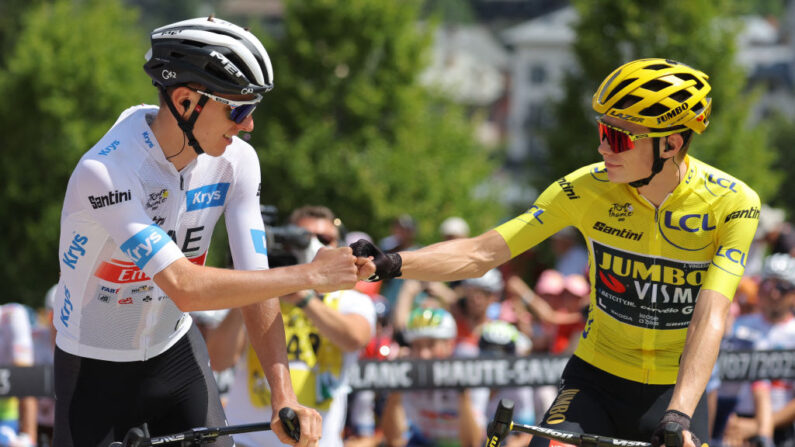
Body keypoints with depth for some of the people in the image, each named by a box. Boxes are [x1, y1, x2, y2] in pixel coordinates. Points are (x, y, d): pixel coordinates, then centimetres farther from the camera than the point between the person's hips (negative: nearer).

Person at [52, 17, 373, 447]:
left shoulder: (236, 162, -10)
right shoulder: (105, 173, -29)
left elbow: (257, 286, -13)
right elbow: (184, 287, -35)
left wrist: (284, 396, -24)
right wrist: (310, 275, -31)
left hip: (176, 354, 5)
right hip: (97, 368, -5)